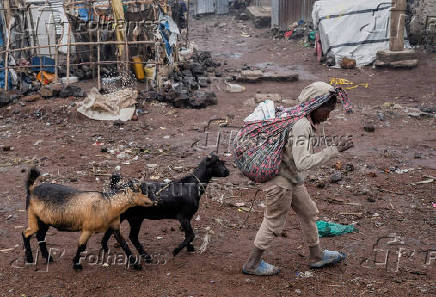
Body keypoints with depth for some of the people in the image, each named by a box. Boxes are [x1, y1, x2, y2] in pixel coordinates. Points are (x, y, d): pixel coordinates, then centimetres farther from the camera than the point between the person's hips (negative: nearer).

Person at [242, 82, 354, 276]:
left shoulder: (299, 117, 2)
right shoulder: (301, 126, -28)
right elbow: (303, 162, -35)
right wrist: (335, 150, -33)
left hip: (293, 180, 10)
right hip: (280, 181, -10)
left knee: (309, 213, 20)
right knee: (274, 223, 5)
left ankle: (317, 256, 38)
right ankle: (252, 264, 22)